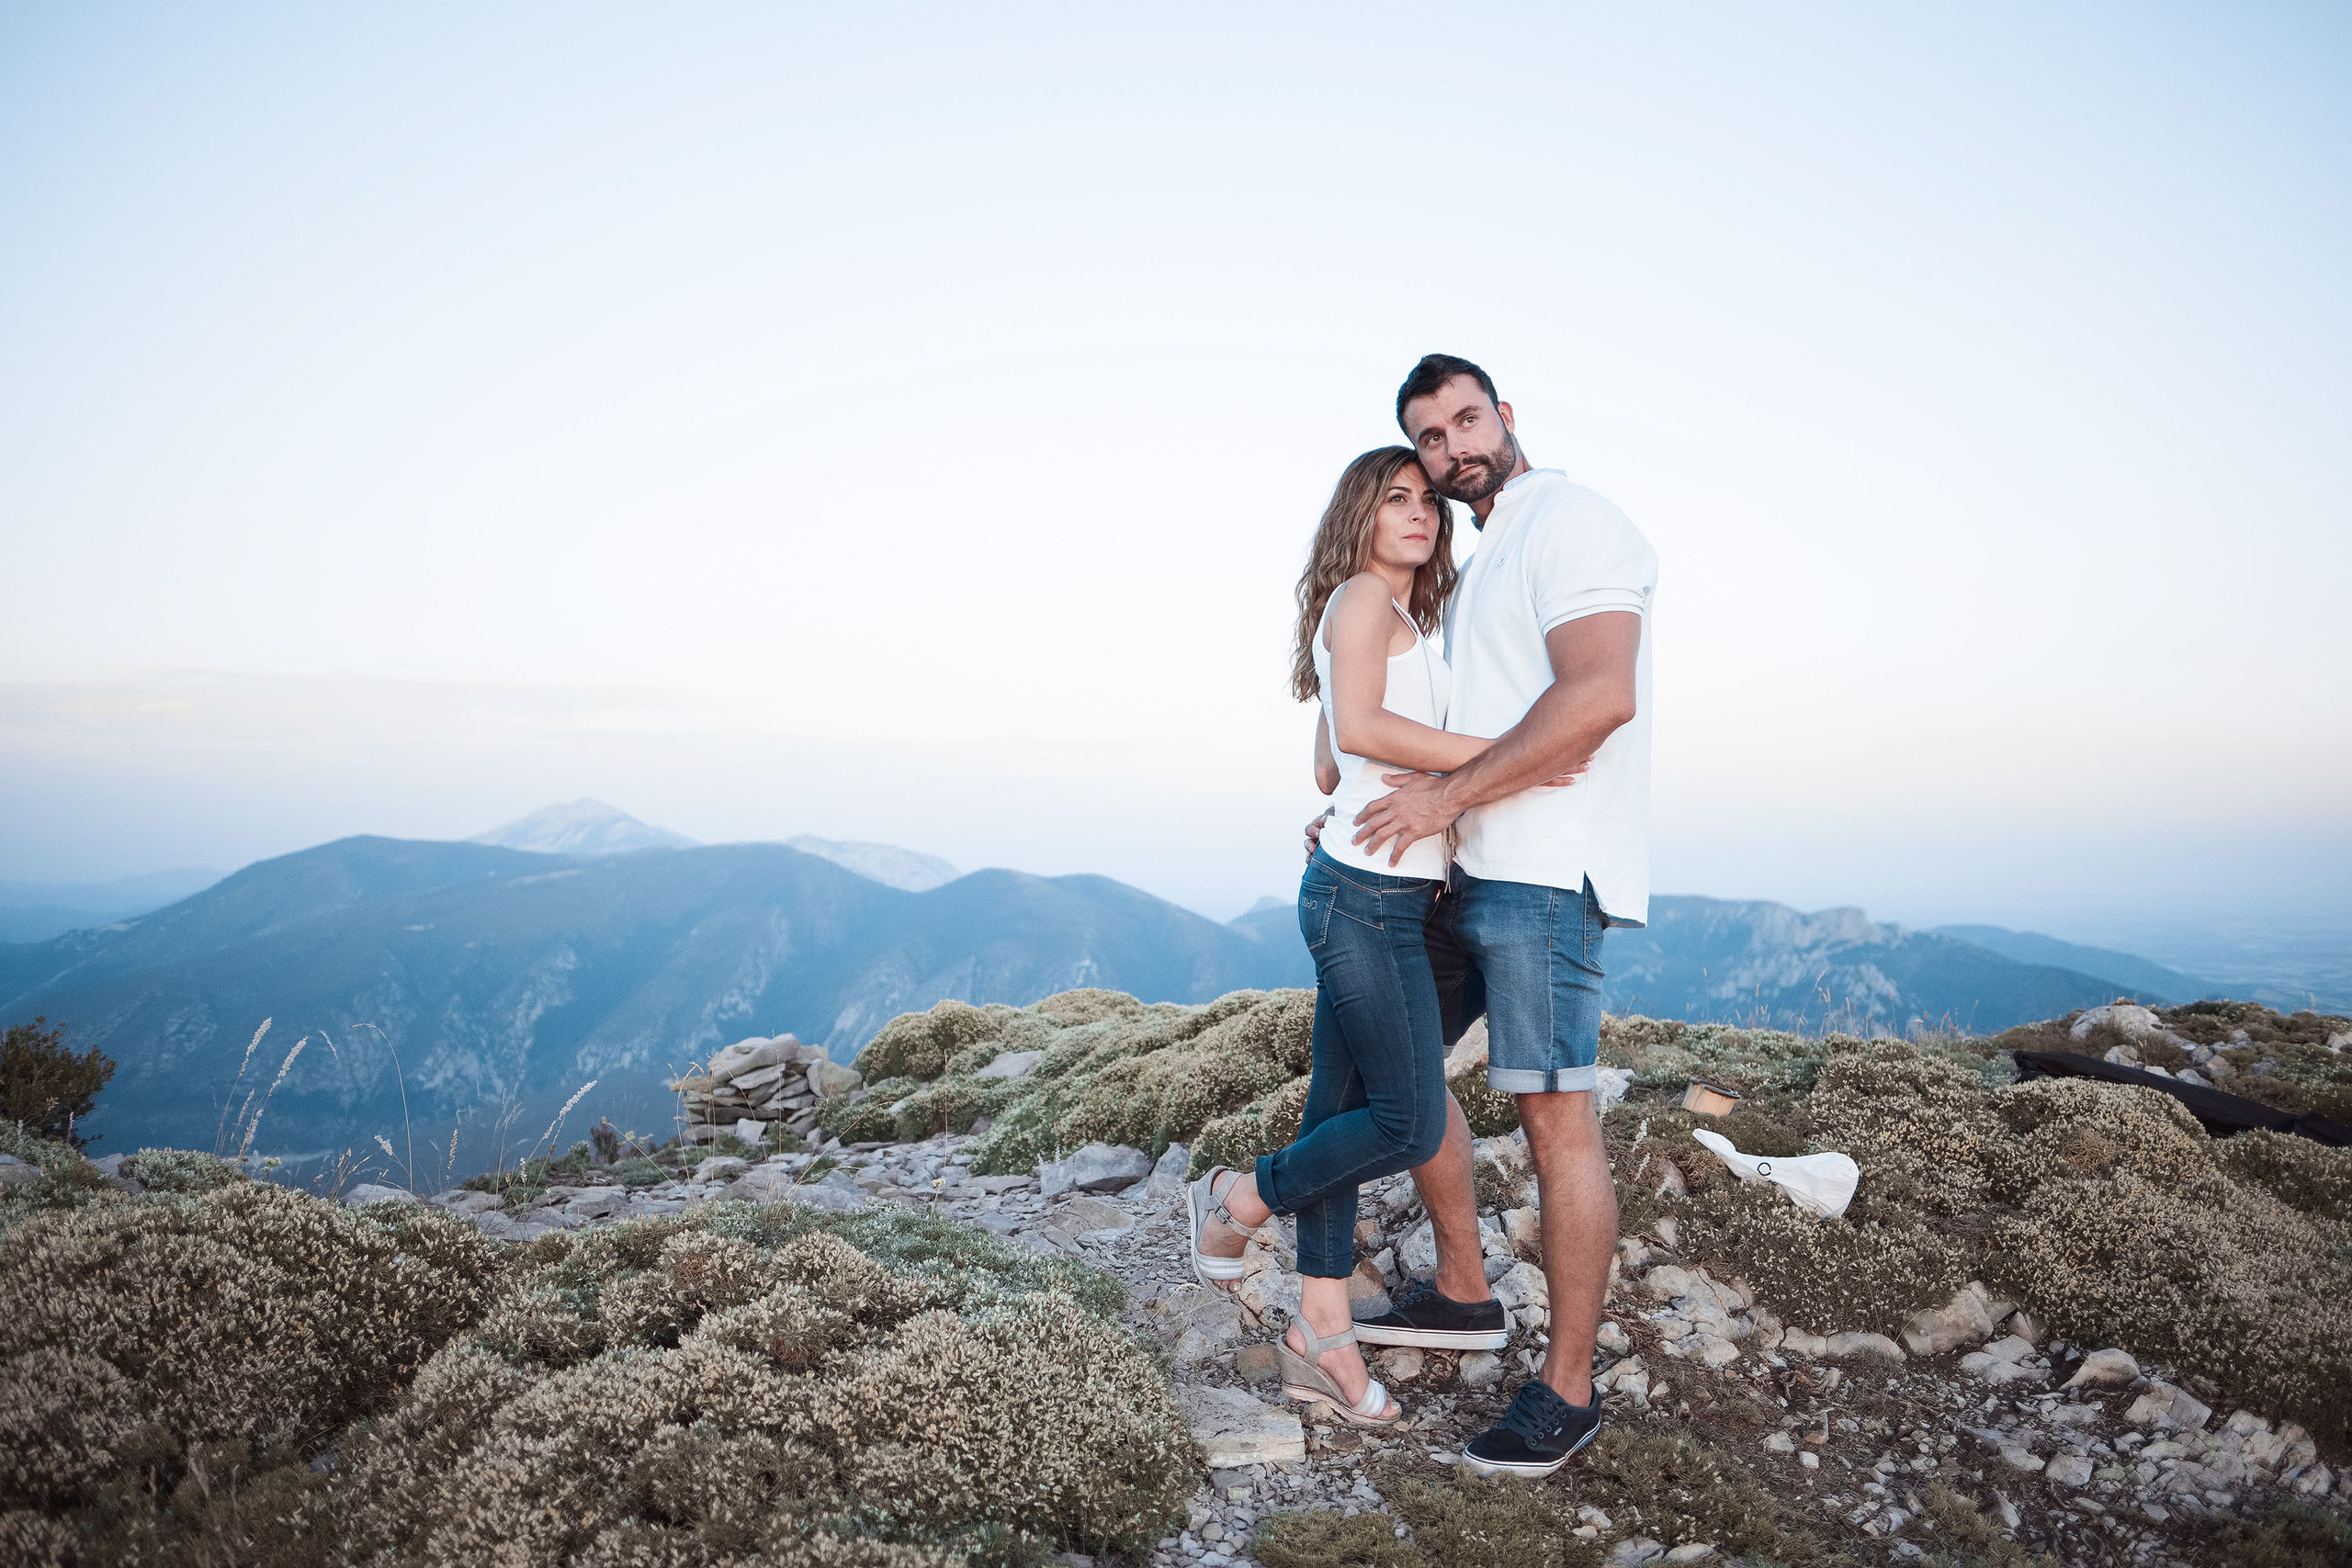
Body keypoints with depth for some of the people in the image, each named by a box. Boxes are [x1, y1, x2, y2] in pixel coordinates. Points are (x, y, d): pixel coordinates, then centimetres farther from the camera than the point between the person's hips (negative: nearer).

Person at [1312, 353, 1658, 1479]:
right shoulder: (1479, 564, 22)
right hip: (1470, 873, 10)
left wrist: (1446, 795, -18)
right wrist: (1365, 813, 16)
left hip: (1546, 874, -10)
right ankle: (1457, 1291, 29)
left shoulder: (1571, 521, -8)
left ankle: (1567, 1388, 5)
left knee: (1554, 1114, -6)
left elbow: (1597, 697, -22)